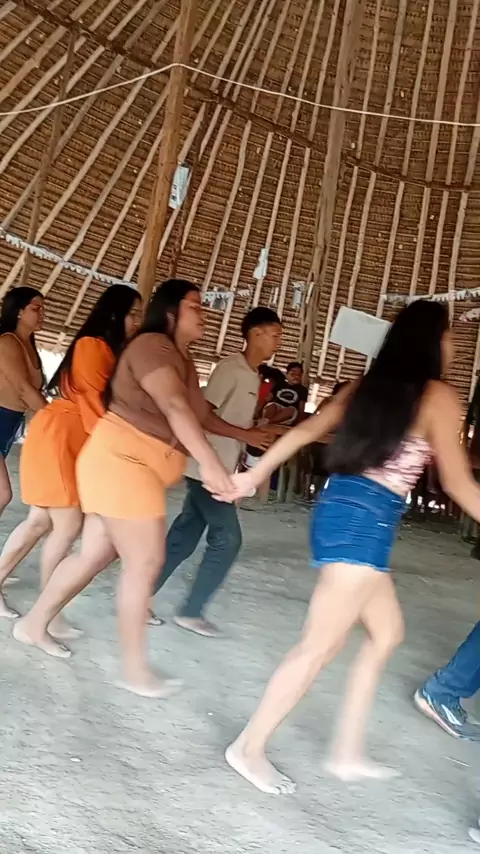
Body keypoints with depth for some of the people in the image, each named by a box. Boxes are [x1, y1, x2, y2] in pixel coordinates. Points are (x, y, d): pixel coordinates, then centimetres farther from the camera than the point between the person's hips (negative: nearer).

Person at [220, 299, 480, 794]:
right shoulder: (437, 396, -5)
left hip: (339, 506, 8)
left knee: (386, 632, 20)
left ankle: (347, 752, 26)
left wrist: (254, 474, 18)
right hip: (366, 519, -8)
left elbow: (305, 431, 13)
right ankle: (249, 748, 14)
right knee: (320, 646, 2)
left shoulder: (366, 386, 14)